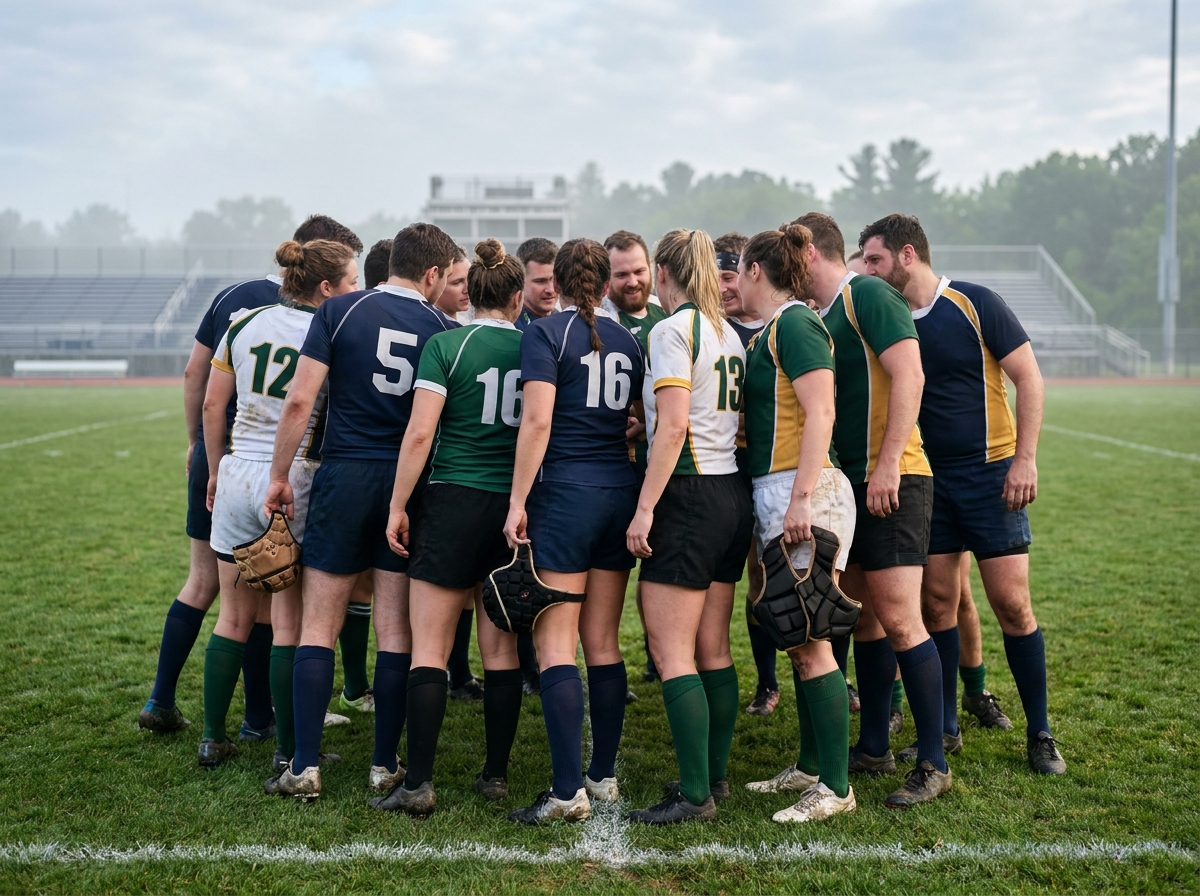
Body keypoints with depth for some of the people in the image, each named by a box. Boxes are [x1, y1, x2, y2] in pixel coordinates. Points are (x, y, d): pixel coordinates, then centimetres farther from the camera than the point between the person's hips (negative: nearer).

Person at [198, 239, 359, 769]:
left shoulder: (245, 324, 7)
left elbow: (212, 403, 11)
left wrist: (216, 470, 20)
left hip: (238, 474, 5)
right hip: (296, 483, -5)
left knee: (233, 618, 15)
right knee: (290, 626, 3)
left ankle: (212, 740, 22)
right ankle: (288, 751, 11)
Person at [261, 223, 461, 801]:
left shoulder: (340, 311, -1)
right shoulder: (445, 330, 1)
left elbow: (300, 400, -7)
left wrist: (279, 475, 1)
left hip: (343, 476, -1)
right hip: (411, 487, 1)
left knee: (318, 629, 5)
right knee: (396, 633, 8)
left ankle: (305, 768, 4)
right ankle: (385, 765, 13)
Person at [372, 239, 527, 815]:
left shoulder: (446, 346, -5)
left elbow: (420, 433, -11)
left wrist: (398, 506, -5)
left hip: (454, 503, -3)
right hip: (516, 508, 4)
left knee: (429, 649, 0)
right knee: (501, 650, 11)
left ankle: (418, 783, -3)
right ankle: (496, 774, 17)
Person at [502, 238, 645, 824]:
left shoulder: (545, 333, -5)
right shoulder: (627, 341, 12)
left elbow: (537, 420, -15)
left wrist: (517, 500, -13)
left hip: (564, 492, -6)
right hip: (621, 495, 6)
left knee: (554, 644, -5)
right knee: (603, 644, 12)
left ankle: (568, 791, -11)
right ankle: (604, 775, 18)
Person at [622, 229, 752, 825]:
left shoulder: (672, 330, -9)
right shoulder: (729, 333, 14)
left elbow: (673, 427, -17)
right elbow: (736, 420, 14)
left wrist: (645, 507, -16)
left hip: (688, 495, -8)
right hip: (733, 495, 9)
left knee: (671, 650, -6)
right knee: (713, 649, 12)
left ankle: (694, 794, -7)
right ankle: (715, 774, 19)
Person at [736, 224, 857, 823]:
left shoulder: (794, 324, -10)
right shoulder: (769, 331, 18)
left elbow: (820, 414, -18)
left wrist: (801, 497, -24)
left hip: (802, 493, -10)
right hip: (773, 495, 10)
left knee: (810, 641, -8)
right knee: (799, 639, 14)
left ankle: (835, 787, -2)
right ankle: (810, 766, 24)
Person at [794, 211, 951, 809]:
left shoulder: (868, 295, -9)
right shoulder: (822, 318, 18)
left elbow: (909, 376, -19)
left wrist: (888, 464, -23)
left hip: (892, 482, -9)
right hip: (850, 484, 9)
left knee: (898, 619, -10)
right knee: (865, 618, 13)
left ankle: (933, 764, -2)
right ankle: (873, 748, 23)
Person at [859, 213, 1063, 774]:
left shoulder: (976, 304, -8)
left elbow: (1028, 378, -7)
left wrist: (1025, 459, -13)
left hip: (990, 474, -4)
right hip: (927, 479, 4)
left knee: (1012, 603, -4)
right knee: (936, 602, 5)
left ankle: (1039, 733, 9)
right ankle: (943, 727, 18)